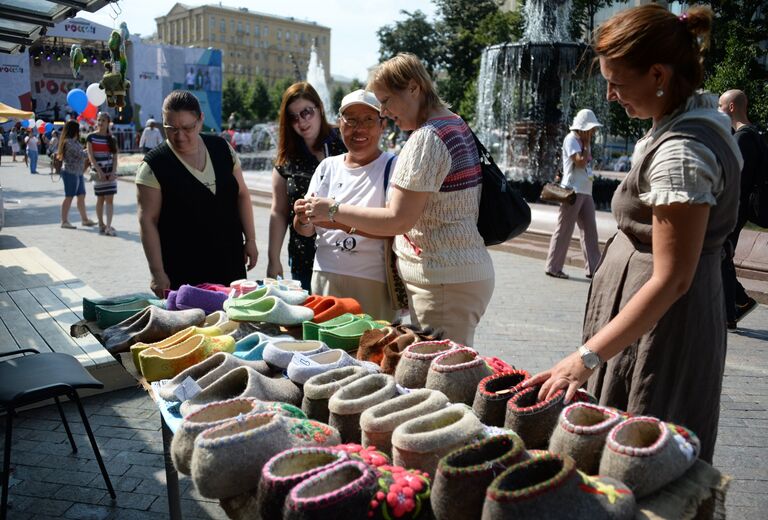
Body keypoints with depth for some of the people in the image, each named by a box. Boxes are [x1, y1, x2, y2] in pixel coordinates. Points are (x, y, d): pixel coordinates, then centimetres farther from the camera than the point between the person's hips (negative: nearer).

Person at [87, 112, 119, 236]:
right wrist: (99, 171, -14)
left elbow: (115, 157, 4)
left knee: (110, 199, -6)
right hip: (97, 172, -1)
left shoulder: (112, 139, 7)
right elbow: (91, 156, -5)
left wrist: (113, 172, -9)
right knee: (100, 199, 6)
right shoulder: (91, 137, 1)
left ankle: (108, 227, -9)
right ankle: (101, 224, 18)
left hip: (110, 172, 1)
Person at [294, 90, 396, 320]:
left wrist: (342, 221, -26)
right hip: (324, 276, 4)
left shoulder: (391, 167, -4)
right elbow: (306, 231, 12)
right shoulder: (327, 167, 11)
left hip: (372, 282, -4)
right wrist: (303, 219, -10)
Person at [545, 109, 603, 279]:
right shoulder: (571, 139, -7)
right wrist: (587, 143, -8)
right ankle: (553, 267, 3)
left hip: (586, 192, 9)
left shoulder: (583, 141, 18)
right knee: (564, 230, -4)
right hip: (572, 191, -9)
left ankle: (593, 268, 9)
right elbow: (581, 162, -17)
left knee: (590, 229, 6)